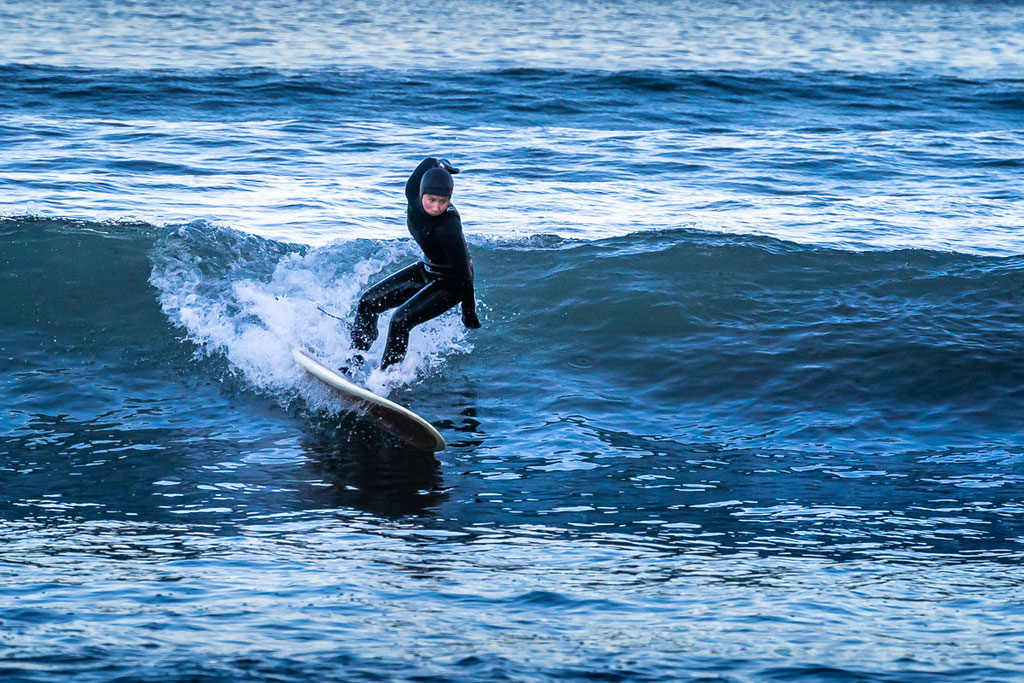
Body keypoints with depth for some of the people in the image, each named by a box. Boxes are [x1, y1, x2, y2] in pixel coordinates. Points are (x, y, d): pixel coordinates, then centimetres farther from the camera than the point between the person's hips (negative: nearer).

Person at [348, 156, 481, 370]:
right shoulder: (414, 195, -19)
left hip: (451, 283, -8)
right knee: (369, 302, 5)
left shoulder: (448, 228, -38)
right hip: (426, 270, 8)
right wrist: (441, 165, 24)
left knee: (401, 320, -20)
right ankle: (354, 362, 13)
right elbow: (429, 163, 1)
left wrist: (469, 311, -20)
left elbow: (462, 271, -29)